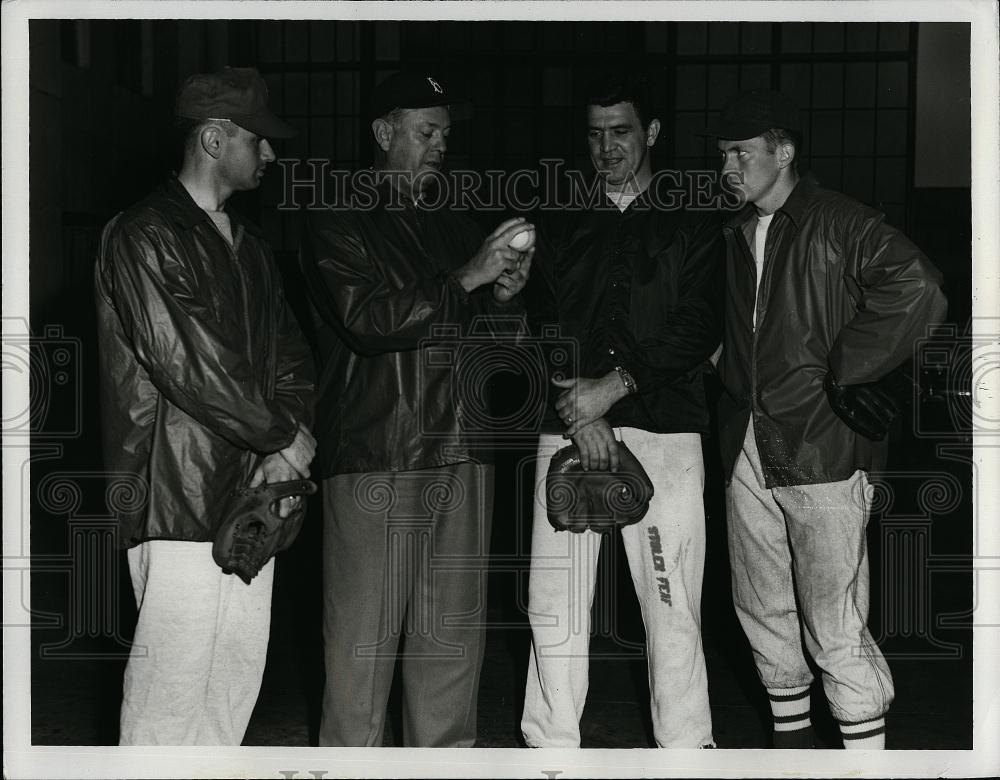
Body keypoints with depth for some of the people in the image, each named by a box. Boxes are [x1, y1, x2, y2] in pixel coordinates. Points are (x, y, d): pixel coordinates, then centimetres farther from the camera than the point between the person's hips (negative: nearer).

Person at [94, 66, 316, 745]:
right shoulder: (144, 238, -7)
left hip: (252, 501, 8)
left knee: (238, 679, 10)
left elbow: (290, 357, 17)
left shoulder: (250, 247, 19)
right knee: (170, 693, -6)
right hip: (180, 504, -8)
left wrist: (284, 457, -1)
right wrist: (284, 438, -8)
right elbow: (186, 364, -16)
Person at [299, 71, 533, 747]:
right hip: (374, 459, -5)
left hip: (460, 458, 6)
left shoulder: (455, 227, 20)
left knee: (453, 633, 8)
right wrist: (467, 278, -15)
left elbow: (487, 332, 24)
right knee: (366, 636, -4)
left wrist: (506, 294, 2)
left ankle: (446, 754, 18)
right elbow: (368, 321, -15)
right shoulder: (338, 226, 1)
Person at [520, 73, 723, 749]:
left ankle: (687, 749, 8)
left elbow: (698, 330, -2)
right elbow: (541, 327, 7)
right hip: (568, 432, 2)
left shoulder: (692, 229, 10)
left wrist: (615, 385, -12)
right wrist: (581, 412, -8)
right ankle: (551, 749, 11)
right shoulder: (560, 231, 17)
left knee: (673, 610, -2)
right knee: (554, 609, 1)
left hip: (664, 430, -2)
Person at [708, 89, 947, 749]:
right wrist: (731, 371, 10)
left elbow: (918, 292, -22)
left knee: (836, 630, -7)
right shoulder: (734, 237, 14)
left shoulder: (839, 224, -8)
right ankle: (791, 735, 33)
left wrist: (842, 368, -18)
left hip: (824, 449, -7)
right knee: (764, 613, 16)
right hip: (749, 454, 7)